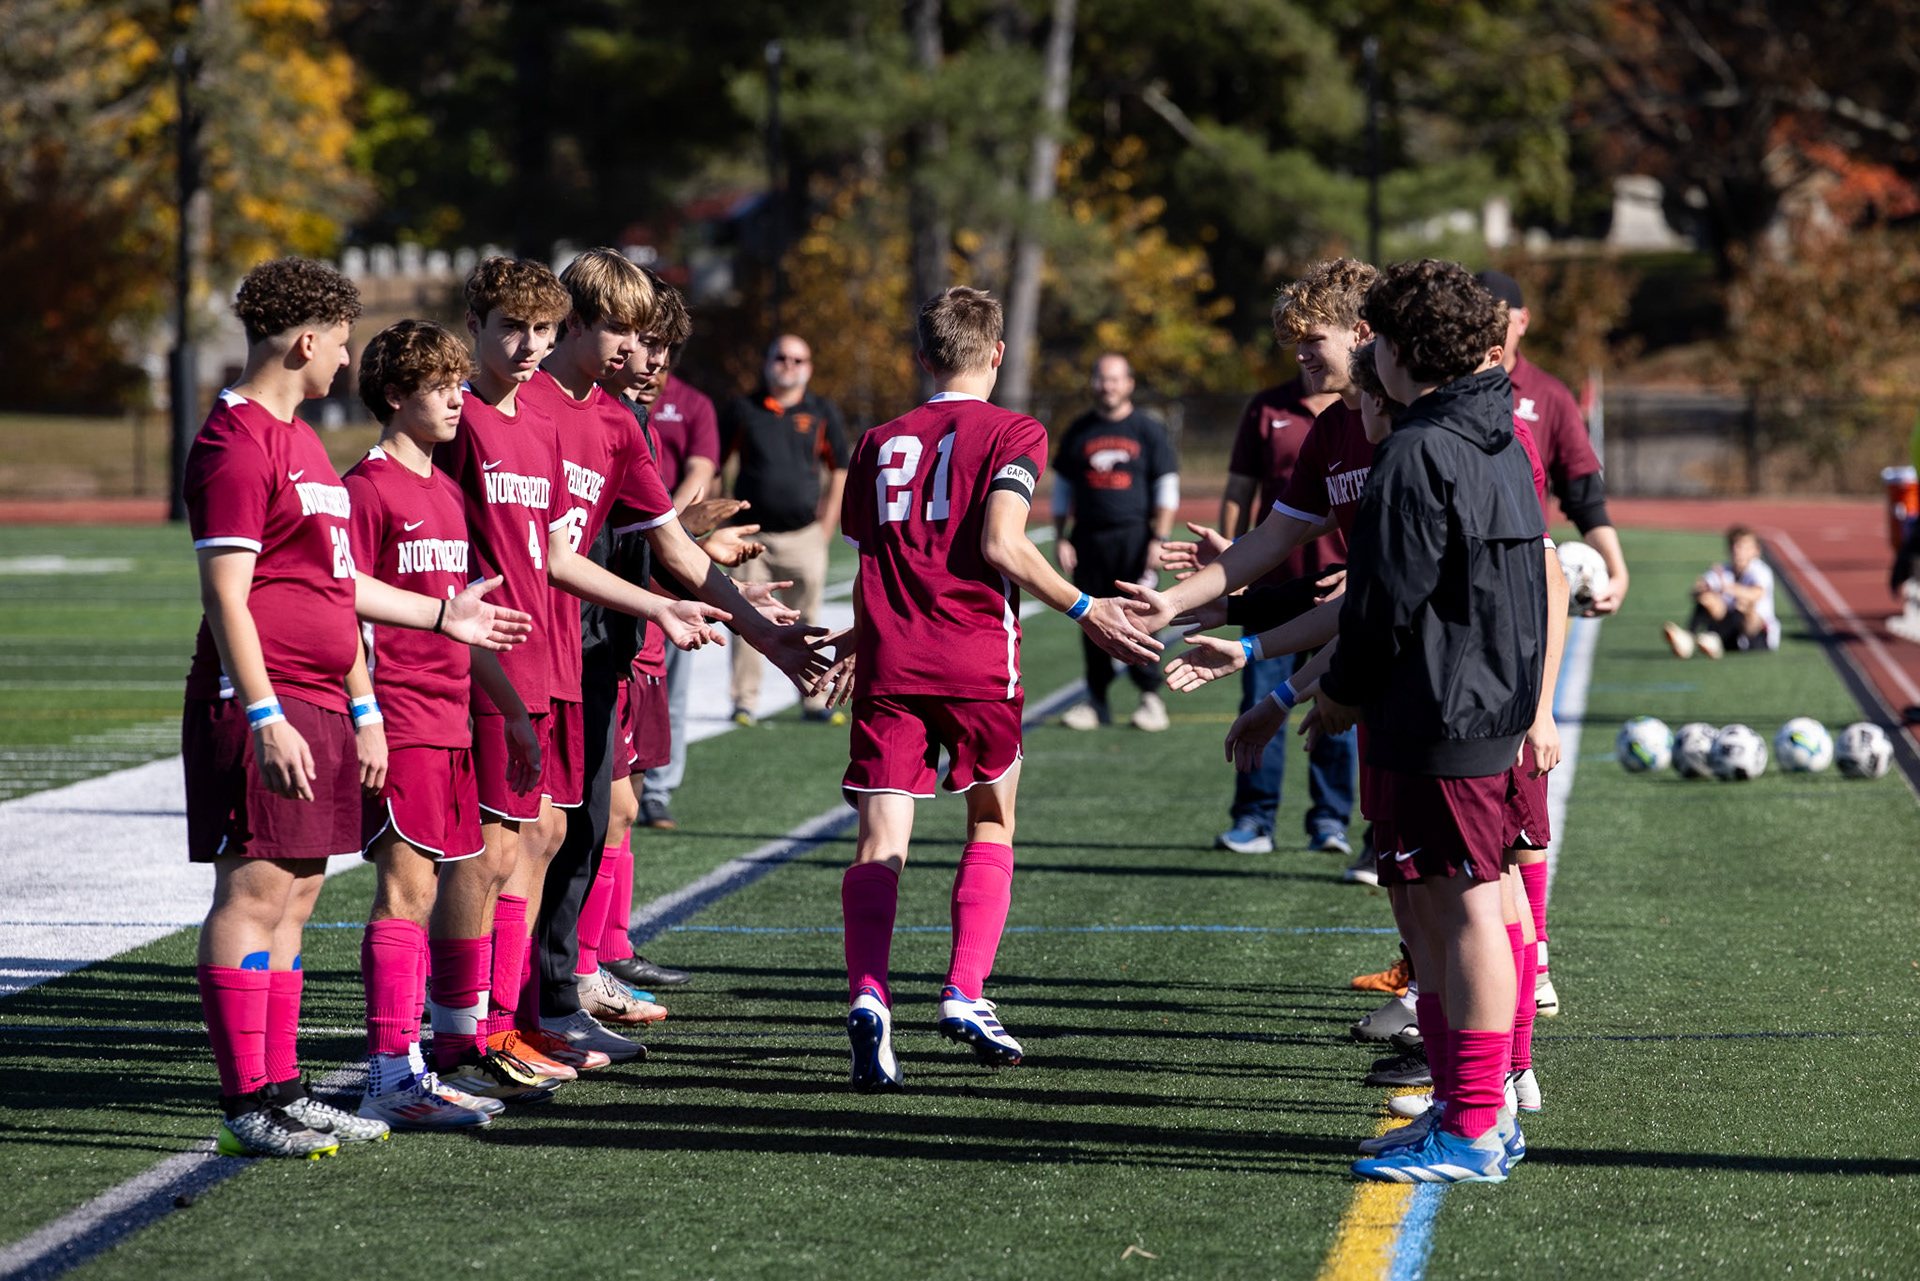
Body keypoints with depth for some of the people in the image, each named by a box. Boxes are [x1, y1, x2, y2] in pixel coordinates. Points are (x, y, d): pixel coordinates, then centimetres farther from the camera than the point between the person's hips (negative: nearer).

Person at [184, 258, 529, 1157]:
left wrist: (442, 615, 32)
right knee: (253, 893, -9)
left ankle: (279, 1089, 15)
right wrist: (265, 717, -22)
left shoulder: (297, 439, 20)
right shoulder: (236, 443, -12)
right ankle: (246, 1102, -8)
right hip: (265, 707, -10)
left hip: (314, 705, 10)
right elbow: (226, 594, -17)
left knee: (294, 896, 11)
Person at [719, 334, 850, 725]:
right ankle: (745, 702, 5)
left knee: (806, 624, 5)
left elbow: (838, 471, 12)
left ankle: (814, 700, 12)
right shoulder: (743, 410, 5)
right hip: (751, 535, 0)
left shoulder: (823, 413, 6)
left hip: (803, 536, 0)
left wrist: (825, 526, 5)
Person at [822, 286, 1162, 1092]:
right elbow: (1001, 545, -12)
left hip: (890, 663, 2)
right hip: (977, 663, -2)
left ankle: (867, 994, -25)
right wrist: (1084, 610, -5)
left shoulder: (881, 442, 15)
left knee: (881, 841, -3)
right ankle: (965, 994, 5)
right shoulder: (1013, 434, 2)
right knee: (991, 824, 16)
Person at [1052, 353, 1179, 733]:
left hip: (1134, 538, -3)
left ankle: (1150, 697, 0)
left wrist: (1159, 540, -5)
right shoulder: (1078, 431, 12)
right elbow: (1062, 488, 16)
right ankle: (1096, 700, 8)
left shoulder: (1148, 430, 5)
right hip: (1088, 540, 3)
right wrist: (1060, 539, 8)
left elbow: (1167, 488, 4)